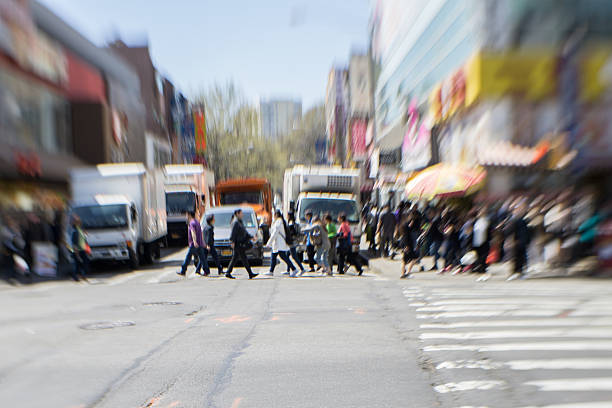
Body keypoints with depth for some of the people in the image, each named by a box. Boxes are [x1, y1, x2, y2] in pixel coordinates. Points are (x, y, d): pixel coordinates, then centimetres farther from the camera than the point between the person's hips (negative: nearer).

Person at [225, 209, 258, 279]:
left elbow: (244, 231, 25)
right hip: (238, 243, -10)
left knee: (235, 258, 10)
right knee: (244, 258, -6)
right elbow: (233, 232, -18)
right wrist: (233, 242, -23)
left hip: (240, 243, 10)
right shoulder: (235, 222, -12)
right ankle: (250, 273, -3)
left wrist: (251, 237, 22)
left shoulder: (239, 222, 18)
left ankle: (228, 273, 11)